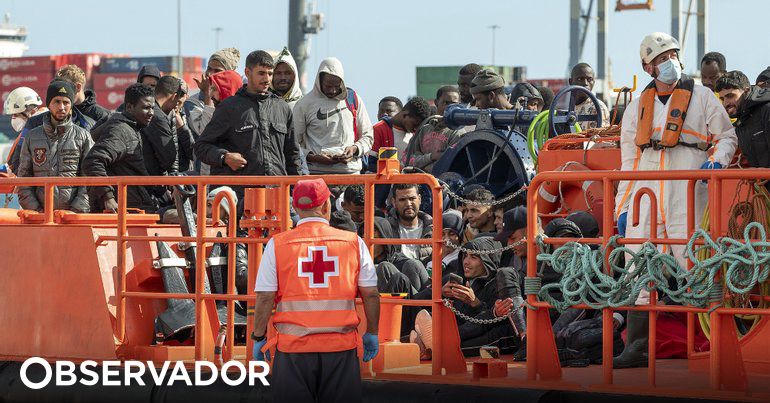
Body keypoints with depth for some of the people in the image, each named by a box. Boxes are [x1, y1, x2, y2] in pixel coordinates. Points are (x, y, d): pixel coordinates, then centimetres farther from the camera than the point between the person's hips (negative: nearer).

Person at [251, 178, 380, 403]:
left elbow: (264, 298, -3)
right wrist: (371, 334, 17)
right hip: (341, 347, 1)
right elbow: (371, 294, 4)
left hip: (293, 348, -1)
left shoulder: (276, 245, -1)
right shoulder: (354, 243, 1)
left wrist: (259, 338, 9)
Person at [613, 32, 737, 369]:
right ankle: (637, 347, -2)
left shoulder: (701, 97, 11)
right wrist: (622, 207, 14)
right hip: (645, 194, 4)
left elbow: (726, 136, 12)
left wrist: (716, 161, -10)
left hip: (687, 191, -4)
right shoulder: (637, 107, 20)